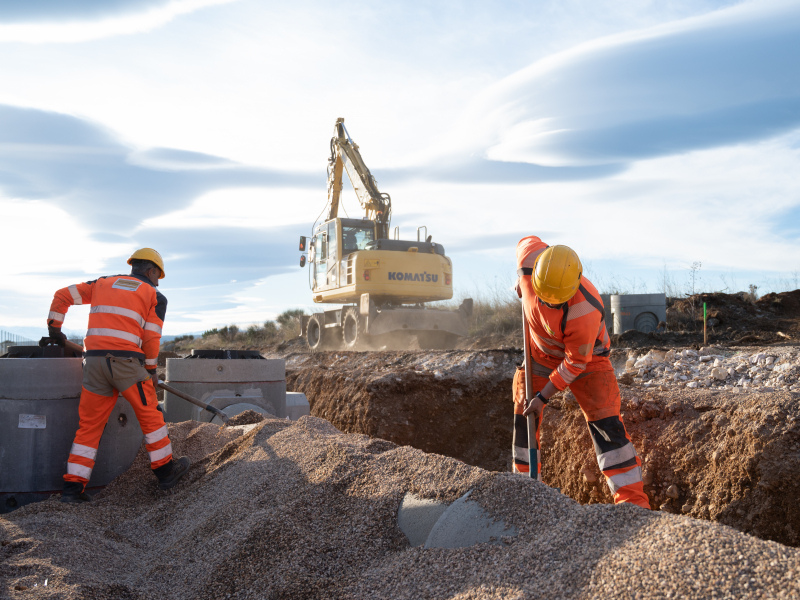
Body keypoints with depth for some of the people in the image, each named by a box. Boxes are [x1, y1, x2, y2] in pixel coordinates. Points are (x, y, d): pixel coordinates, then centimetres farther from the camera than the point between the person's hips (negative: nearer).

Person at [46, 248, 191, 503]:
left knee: (89, 425, 10)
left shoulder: (102, 284, 20)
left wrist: (54, 328, 30)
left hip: (94, 360, 4)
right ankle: (166, 470, 20)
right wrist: (151, 370, 14)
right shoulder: (155, 296, 8)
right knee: (150, 415, 11)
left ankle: (73, 487, 7)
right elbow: (151, 338, 1)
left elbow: (62, 296, 20)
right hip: (126, 361, -4)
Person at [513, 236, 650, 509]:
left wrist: (544, 396, -21)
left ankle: (633, 499, -11)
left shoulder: (585, 310, -40)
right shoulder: (529, 257, -28)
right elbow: (528, 240, -1)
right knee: (524, 417, 7)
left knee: (605, 422, -15)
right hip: (539, 352, 5)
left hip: (585, 357, -5)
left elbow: (575, 363, -27)